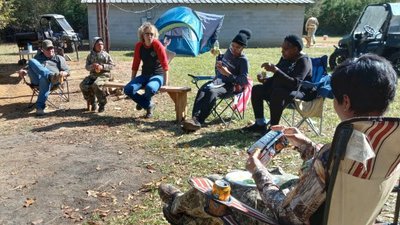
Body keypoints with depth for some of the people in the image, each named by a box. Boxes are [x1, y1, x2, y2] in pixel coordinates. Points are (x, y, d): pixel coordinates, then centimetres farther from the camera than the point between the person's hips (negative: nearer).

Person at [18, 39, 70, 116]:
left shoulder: (59, 58, 28)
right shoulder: (38, 57, 38)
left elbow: (67, 71, 16)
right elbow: (30, 66, 38)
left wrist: (63, 73, -10)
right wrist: (24, 70, 13)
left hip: (48, 79, -3)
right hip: (36, 78, 3)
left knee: (45, 80, -41)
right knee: (31, 61, -25)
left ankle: (40, 107, -52)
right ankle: (51, 76, -50)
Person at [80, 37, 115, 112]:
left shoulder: (106, 55, 5)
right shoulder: (90, 55, 12)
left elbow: (112, 65, 1)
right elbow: (87, 67, 9)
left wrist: (102, 67, -14)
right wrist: (92, 66, -14)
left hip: (104, 74, -4)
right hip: (93, 75, 4)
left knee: (96, 85, -35)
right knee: (83, 85, -20)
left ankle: (102, 104, -17)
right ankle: (92, 103, -2)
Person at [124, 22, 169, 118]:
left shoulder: (157, 45, -13)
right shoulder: (139, 46, 1)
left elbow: (165, 64, -14)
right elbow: (135, 64, 8)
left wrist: (165, 83, -18)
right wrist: (132, 81, 9)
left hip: (157, 75, -5)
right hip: (145, 75, 5)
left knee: (150, 88, -39)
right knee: (128, 89, -20)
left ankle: (143, 101, 0)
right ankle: (149, 105, 1)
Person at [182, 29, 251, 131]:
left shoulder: (243, 60, -9)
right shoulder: (229, 51, 10)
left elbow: (244, 81, -20)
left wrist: (228, 73, -28)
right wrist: (218, 57, 12)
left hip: (230, 86, -6)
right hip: (217, 80, 6)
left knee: (211, 92, -38)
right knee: (202, 90, -30)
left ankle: (198, 121, -48)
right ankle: (195, 117, -49)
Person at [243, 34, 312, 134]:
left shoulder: (303, 61, -17)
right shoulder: (285, 58, 7)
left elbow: (295, 84, -32)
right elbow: (277, 77, 18)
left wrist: (275, 70, -37)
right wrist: (265, 80, -3)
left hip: (299, 92, -9)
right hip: (279, 89, 9)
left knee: (277, 94, -37)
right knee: (256, 89, 0)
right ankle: (260, 124, -1)